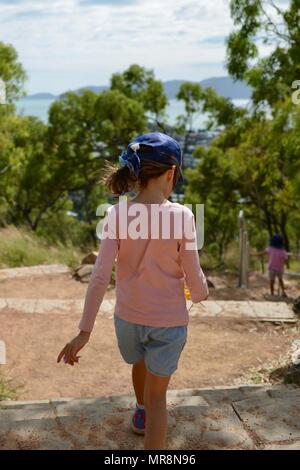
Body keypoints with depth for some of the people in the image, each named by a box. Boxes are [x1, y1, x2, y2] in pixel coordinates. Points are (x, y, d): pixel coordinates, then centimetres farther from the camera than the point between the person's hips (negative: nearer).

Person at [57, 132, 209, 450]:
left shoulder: (117, 213, -12)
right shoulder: (180, 215, -18)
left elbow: (100, 276, -16)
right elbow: (194, 278, -12)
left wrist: (84, 331, -11)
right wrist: (200, 295, 11)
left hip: (127, 317, 4)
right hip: (168, 320, -3)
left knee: (139, 363, 32)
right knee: (157, 394, 11)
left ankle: (141, 414, 60)